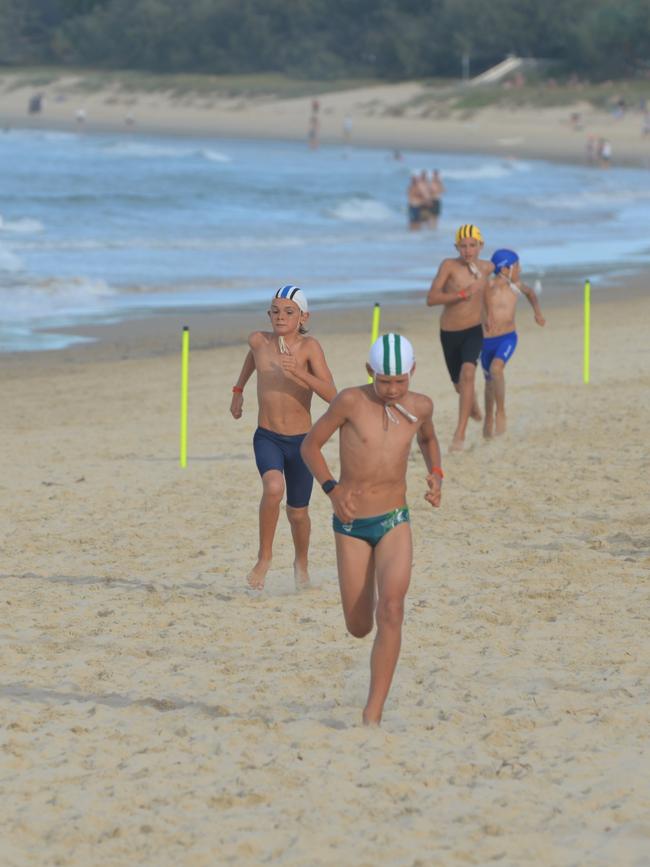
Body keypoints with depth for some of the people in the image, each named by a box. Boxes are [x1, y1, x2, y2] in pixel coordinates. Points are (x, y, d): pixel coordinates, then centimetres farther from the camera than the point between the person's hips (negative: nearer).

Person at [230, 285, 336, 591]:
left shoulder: (309, 347, -14)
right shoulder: (259, 341, -5)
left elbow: (331, 395, -24)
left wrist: (299, 373, -37)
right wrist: (238, 389, 32)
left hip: (301, 442, -1)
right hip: (267, 439, 1)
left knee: (297, 512, 14)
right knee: (273, 488, -29)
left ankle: (301, 563, 45)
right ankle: (264, 556, -9)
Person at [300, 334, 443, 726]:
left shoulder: (420, 406, -1)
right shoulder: (351, 401, -12)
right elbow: (310, 445, -2)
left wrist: (436, 474, 3)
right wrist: (332, 489, -17)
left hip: (394, 522, 1)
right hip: (351, 526, -1)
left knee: (391, 610, -22)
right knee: (359, 628, 6)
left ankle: (373, 715, -22)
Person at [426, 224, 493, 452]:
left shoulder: (487, 268, -2)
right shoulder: (448, 265, -16)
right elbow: (431, 299, -26)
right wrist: (463, 294, -33)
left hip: (474, 330, 0)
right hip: (449, 332, 0)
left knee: (468, 373, -27)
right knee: (460, 386, 17)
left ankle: (460, 434, -29)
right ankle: (474, 407, 55)